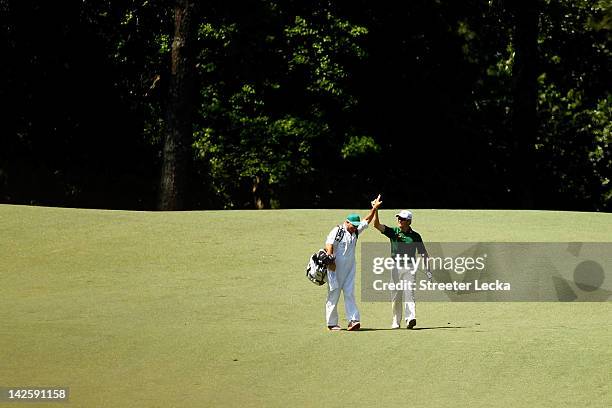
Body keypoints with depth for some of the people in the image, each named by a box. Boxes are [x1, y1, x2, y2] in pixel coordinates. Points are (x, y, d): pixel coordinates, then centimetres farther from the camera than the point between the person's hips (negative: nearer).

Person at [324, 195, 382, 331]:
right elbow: (329, 245, -17)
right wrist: (330, 261, -28)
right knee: (333, 294, -1)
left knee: (349, 294, -1)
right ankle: (332, 324, 3)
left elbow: (366, 221, 23)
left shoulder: (355, 231, 14)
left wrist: (374, 208, 14)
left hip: (350, 268, 6)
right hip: (336, 268, -6)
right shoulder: (337, 231, -8)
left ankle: (354, 320, -10)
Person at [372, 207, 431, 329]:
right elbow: (377, 225, -4)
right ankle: (396, 321, 14)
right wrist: (375, 210, -17)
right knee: (396, 295, 5)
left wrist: (428, 270, 2)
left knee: (409, 293, -14)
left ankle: (411, 318, -25)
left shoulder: (415, 236, 4)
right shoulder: (393, 232, 6)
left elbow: (423, 253, 8)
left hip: (410, 267, -2)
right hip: (396, 267, 2)